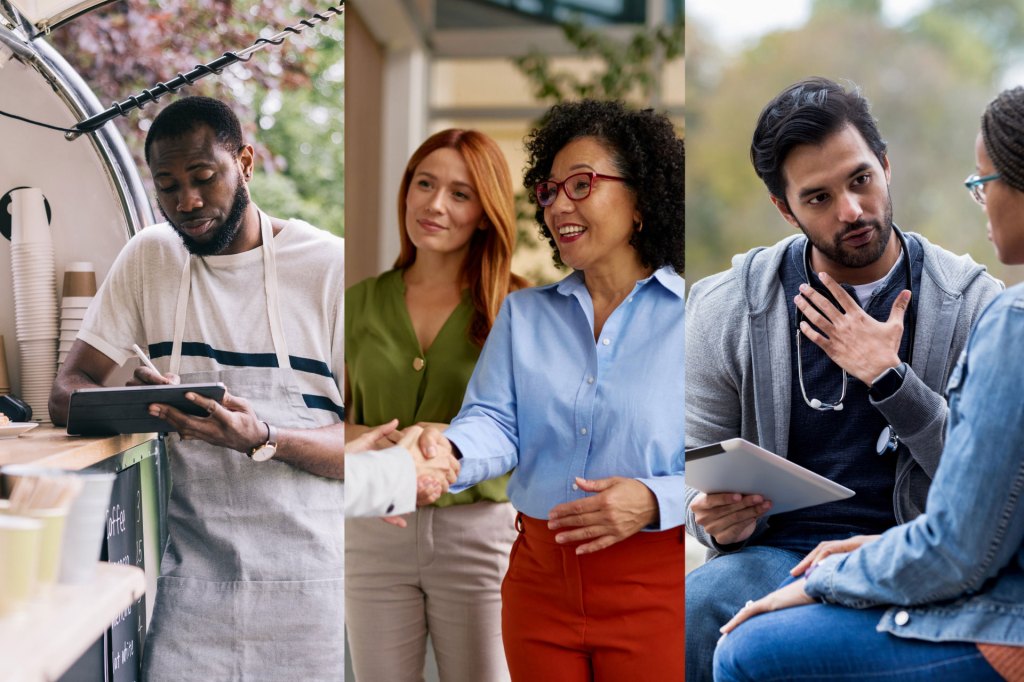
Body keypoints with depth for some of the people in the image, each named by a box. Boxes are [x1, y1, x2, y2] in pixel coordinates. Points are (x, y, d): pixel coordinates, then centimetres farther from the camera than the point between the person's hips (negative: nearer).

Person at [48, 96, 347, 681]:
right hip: (196, 568, 3)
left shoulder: (330, 266, -6)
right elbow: (67, 393, 6)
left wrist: (262, 439, -28)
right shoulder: (150, 256, 7)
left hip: (311, 571, -2)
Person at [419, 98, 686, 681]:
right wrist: (449, 451, -23)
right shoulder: (523, 313, 11)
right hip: (539, 577, 4)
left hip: (656, 589, -3)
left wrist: (653, 502, -23)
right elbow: (496, 420, 0)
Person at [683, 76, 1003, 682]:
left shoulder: (973, 303, 2)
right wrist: (714, 517, -13)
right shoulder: (726, 308, 5)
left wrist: (890, 379, -14)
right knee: (692, 614, -33)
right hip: (778, 555, 2)